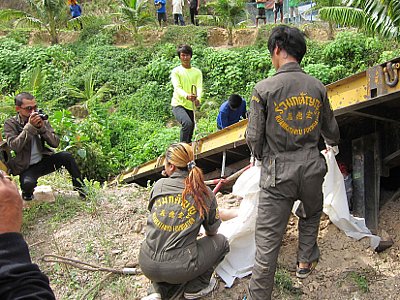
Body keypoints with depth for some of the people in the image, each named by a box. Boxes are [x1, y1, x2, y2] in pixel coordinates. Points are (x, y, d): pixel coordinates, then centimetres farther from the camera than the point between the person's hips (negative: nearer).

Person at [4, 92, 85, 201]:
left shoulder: (41, 120, 0)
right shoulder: (10, 124, -6)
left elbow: (56, 143, -7)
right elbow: (14, 146, -22)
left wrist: (42, 127, -21)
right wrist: (30, 126, -27)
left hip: (44, 161, 3)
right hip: (26, 167, -3)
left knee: (66, 156, -22)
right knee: (28, 183, -34)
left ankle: (82, 192, -10)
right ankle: (27, 195, 5)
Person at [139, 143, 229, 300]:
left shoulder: (159, 185, 0)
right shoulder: (205, 193, -3)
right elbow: (212, 230, 11)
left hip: (147, 265, 4)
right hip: (178, 269, -3)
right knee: (221, 242, 19)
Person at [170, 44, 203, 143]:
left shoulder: (197, 72, 10)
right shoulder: (176, 71, -1)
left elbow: (199, 87, -6)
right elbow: (177, 88, -16)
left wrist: (198, 99, -29)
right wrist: (186, 96, -38)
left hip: (191, 106, 5)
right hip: (178, 104, -4)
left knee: (190, 133, 9)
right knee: (187, 123, -30)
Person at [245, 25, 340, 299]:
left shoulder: (264, 89, -11)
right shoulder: (318, 87, 1)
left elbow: (254, 137, -8)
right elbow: (331, 129, 14)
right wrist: (333, 143, 39)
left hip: (278, 172, -4)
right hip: (311, 167, 4)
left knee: (268, 240, 3)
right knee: (312, 214, 33)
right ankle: (306, 261, 45)